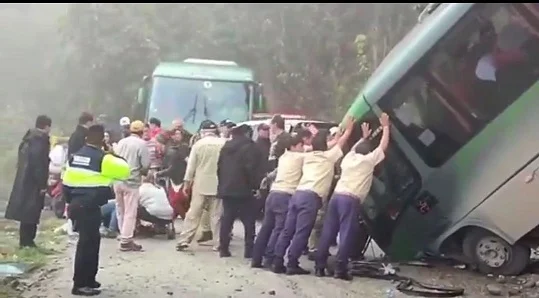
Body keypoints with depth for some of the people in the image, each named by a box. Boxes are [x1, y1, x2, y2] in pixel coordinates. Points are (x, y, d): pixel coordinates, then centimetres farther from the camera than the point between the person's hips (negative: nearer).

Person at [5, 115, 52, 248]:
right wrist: (42, 184, -18)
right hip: (33, 183, -9)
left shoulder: (29, 138, 14)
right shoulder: (40, 141, -14)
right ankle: (26, 241, -1)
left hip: (24, 181, 9)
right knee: (31, 213, -4)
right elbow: (39, 164, -20)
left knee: (26, 211, 12)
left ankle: (26, 240, 17)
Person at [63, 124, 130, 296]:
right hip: (89, 208, -8)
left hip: (76, 205, 8)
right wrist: (115, 158, 12)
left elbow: (67, 183, 12)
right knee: (87, 244, -2)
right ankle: (80, 285, 1)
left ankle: (88, 279, 26)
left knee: (90, 241, 18)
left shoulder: (75, 156, 11)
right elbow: (125, 170, -4)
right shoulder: (102, 159, -11)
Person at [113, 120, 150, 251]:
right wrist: (141, 172, 10)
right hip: (131, 181, -6)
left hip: (118, 180, 6)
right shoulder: (141, 144, -8)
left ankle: (124, 236, 24)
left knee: (121, 210, 16)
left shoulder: (121, 142, 8)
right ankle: (126, 241, 0)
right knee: (130, 212, 0)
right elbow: (145, 165, -10)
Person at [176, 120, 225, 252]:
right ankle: (218, 243, 7)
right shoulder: (223, 143, -6)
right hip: (217, 184, 0)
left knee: (193, 214, 6)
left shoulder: (198, 144, -4)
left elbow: (191, 165, -2)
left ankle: (183, 241, 7)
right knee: (217, 215, 6)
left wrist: (187, 182, 6)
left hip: (200, 184, 0)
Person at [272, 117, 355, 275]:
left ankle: (278, 262, 6)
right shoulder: (328, 156, 7)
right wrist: (348, 129, 33)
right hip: (311, 198, -7)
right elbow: (341, 142, 20)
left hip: (298, 194, 7)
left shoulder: (308, 156, 22)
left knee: (288, 231, 6)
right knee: (301, 233, -6)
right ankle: (292, 264, -7)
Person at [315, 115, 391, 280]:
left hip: (336, 196, 6)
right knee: (346, 234, -5)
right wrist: (385, 127, 22)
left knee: (328, 232, 6)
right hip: (350, 200, -6)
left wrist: (364, 138, 55)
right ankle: (340, 269, -8)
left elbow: (354, 148, 46)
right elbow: (383, 146, 12)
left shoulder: (349, 157, 23)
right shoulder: (368, 160, 7)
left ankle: (320, 266, 7)